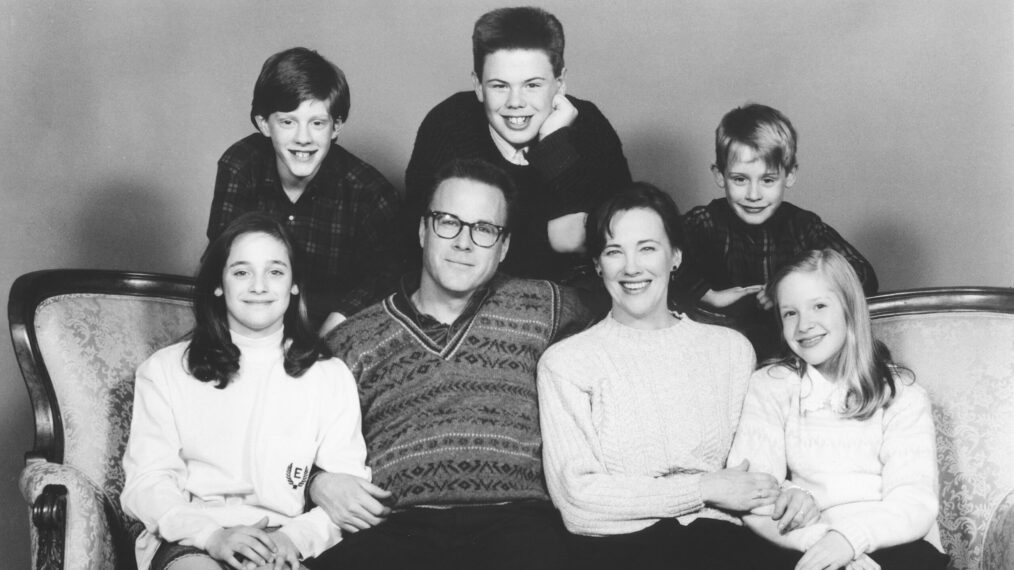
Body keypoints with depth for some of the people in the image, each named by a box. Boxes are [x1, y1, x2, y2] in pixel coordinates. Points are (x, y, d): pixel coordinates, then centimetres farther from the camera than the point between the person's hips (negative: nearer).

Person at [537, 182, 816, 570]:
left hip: (715, 537, 3)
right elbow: (575, 493, -2)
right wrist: (704, 489, -3)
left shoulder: (731, 348, 20)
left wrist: (781, 492, 0)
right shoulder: (563, 362, 8)